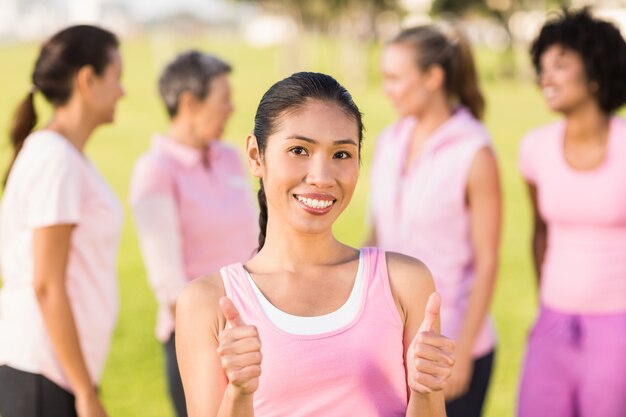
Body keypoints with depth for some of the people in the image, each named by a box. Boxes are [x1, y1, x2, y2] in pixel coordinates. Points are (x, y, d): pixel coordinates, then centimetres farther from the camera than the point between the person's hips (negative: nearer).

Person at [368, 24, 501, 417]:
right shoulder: (389, 143, 4)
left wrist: (462, 353, -12)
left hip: (451, 340, -5)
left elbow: (487, 261, -11)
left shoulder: (474, 153, -12)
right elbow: (378, 239, 10)